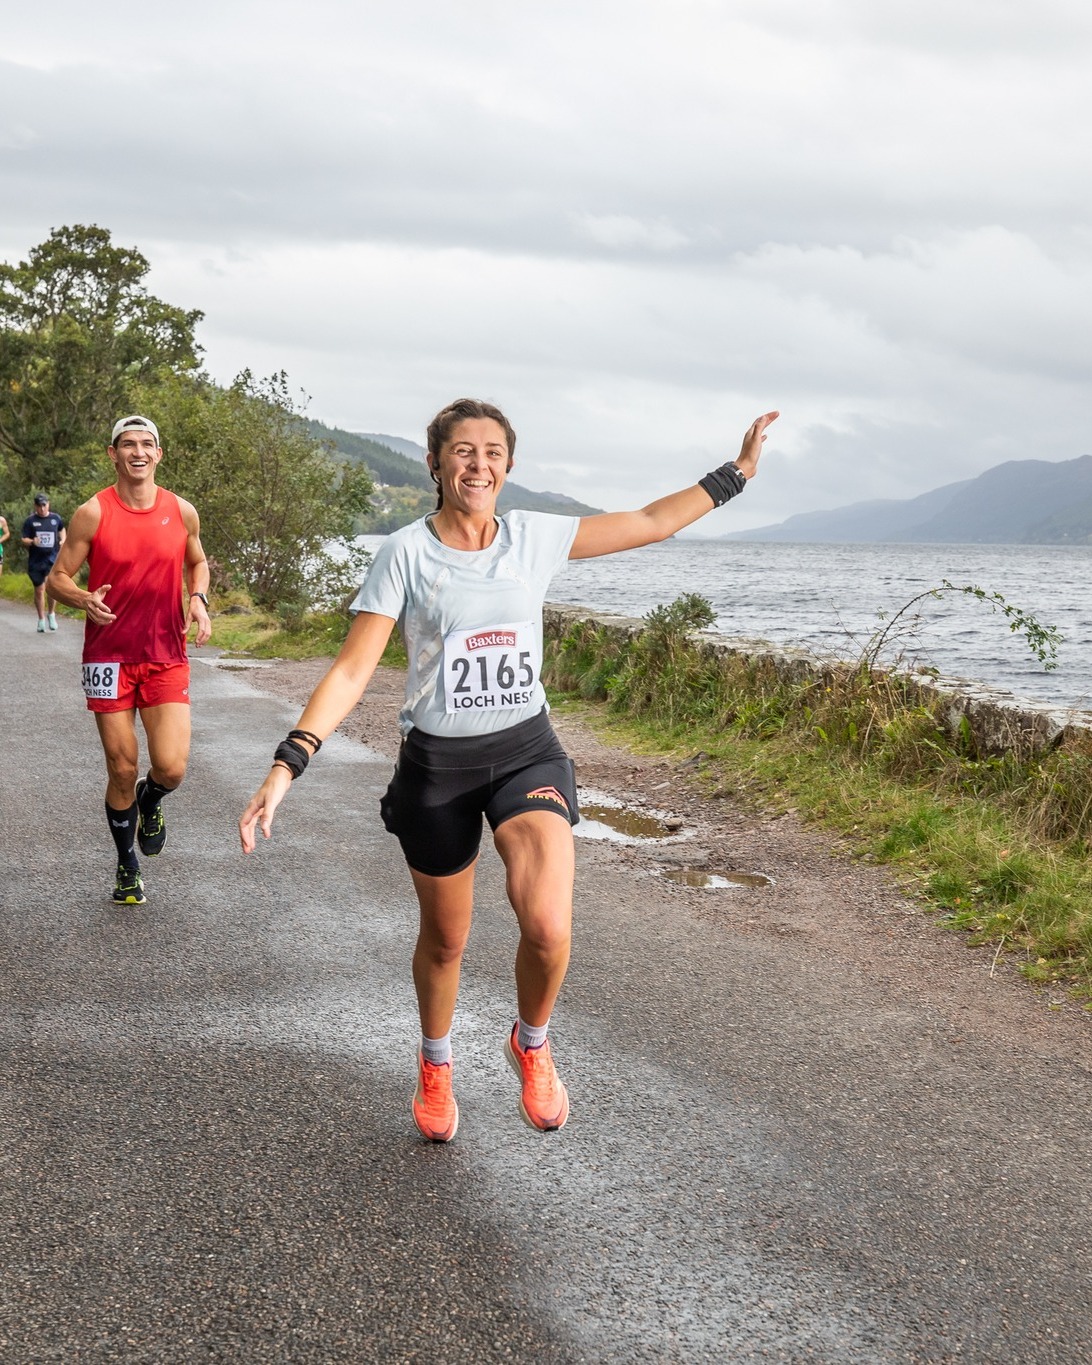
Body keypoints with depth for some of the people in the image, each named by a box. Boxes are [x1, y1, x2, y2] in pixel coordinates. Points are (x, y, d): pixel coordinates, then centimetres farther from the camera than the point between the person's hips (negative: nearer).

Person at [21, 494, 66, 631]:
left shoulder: (55, 518, 5)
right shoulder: (30, 521, -1)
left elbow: (61, 529, 26)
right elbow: (24, 540, -2)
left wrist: (63, 540, 9)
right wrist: (32, 542, -23)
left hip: (52, 558, 0)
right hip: (35, 561, 0)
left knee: (51, 587, -16)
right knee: (39, 590, 7)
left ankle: (51, 613, 10)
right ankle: (41, 619, 22)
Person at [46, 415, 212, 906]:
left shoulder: (182, 512, 2)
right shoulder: (93, 513, -5)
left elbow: (197, 562, 20)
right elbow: (58, 578, -1)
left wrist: (198, 598, -1)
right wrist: (85, 600, -22)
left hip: (167, 658, 1)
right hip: (109, 657, -1)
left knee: (171, 767, -11)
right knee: (122, 770, 4)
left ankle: (150, 802, 27)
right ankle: (127, 865, 26)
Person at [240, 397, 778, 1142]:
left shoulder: (535, 537, -1)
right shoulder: (406, 554, -9)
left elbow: (650, 522, 9)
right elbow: (352, 669, -12)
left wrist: (737, 471, 8)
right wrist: (288, 763, -22)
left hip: (528, 751, 1)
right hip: (437, 765, -1)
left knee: (549, 926, -22)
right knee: (445, 940, 14)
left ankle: (532, 1045, 12)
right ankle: (435, 1067, 45)